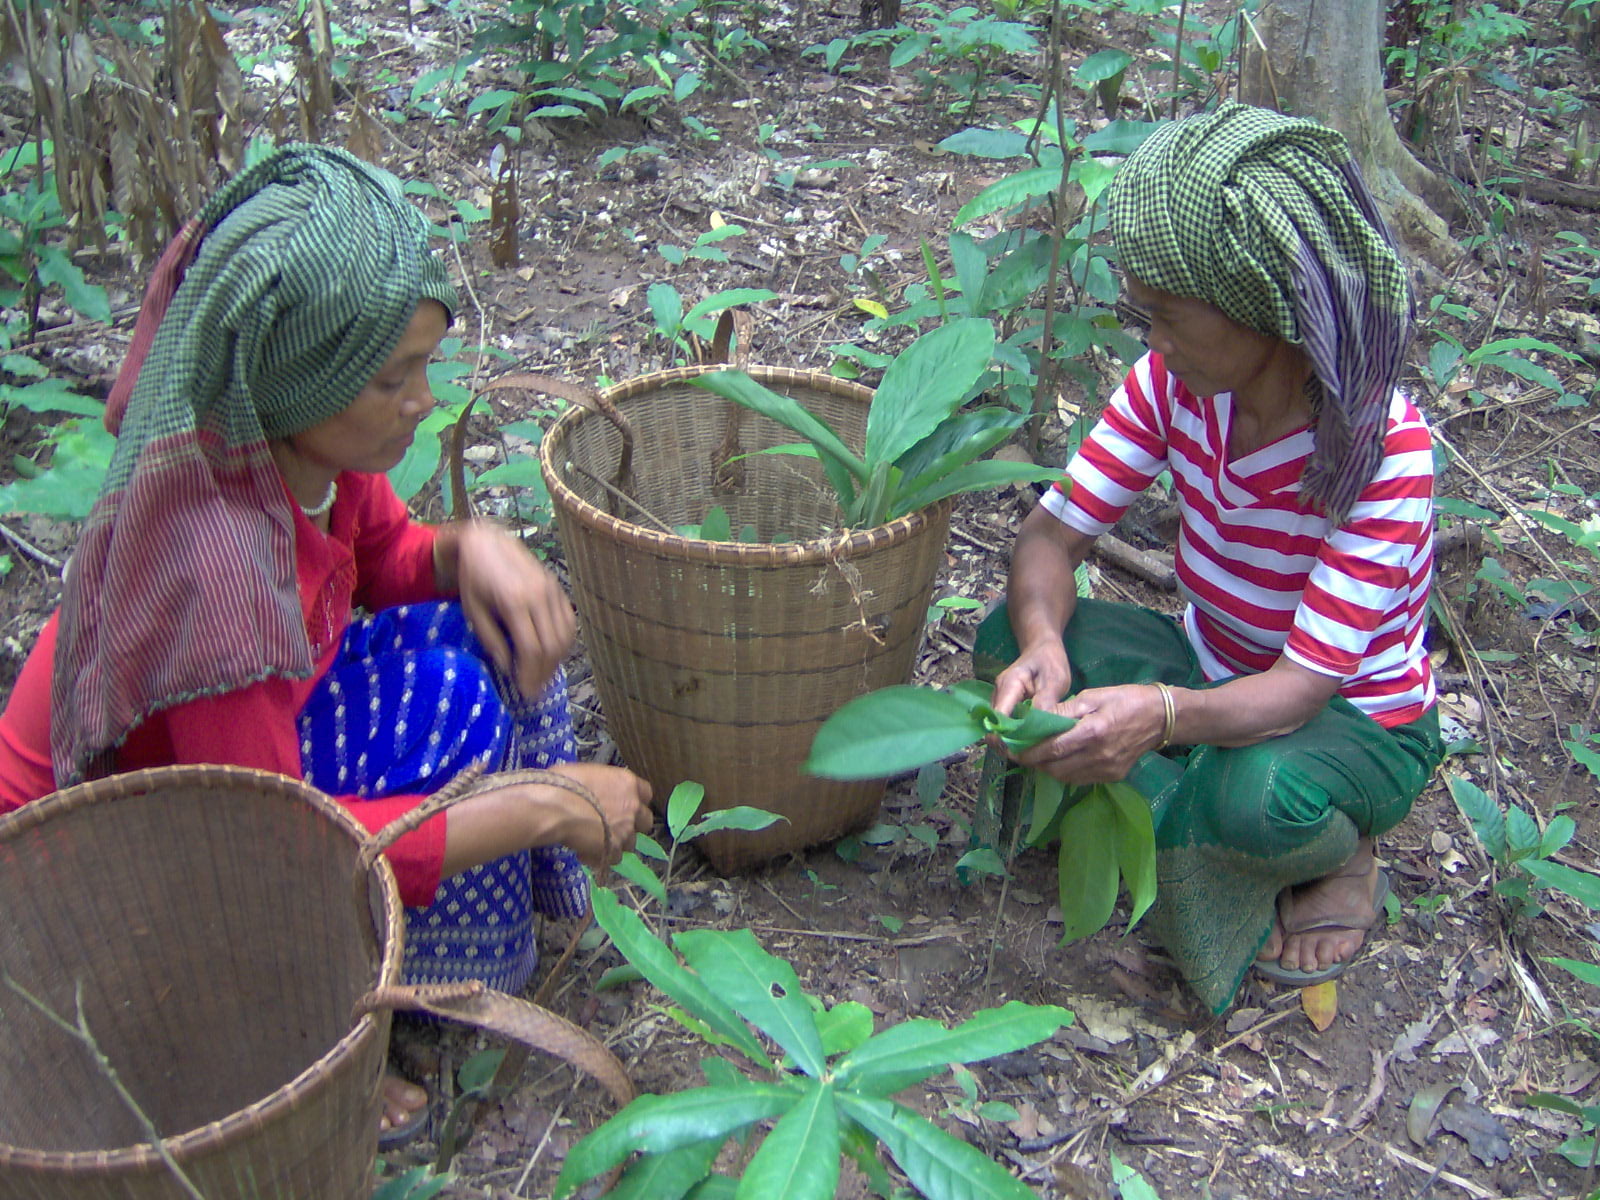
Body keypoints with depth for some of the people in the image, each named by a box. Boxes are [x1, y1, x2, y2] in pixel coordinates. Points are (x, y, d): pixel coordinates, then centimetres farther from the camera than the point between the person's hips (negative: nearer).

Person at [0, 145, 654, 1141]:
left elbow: (383, 555, 6)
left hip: (242, 757, 8)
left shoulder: (301, 444, -14)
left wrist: (473, 547, -18)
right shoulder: (211, 554, -37)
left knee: (491, 625, -7)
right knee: (449, 704, -25)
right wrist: (542, 807, -30)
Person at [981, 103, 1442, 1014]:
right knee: (1010, 635, -20)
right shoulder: (1175, 386, -15)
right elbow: (1053, 534, -15)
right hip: (1214, 670, 5)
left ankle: (1341, 857, -4)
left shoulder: (1384, 448, -30)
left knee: (1258, 794, -41)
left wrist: (1161, 715, -55)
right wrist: (1043, 646, -39)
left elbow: (1302, 686, -34)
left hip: (1354, 722, -5)